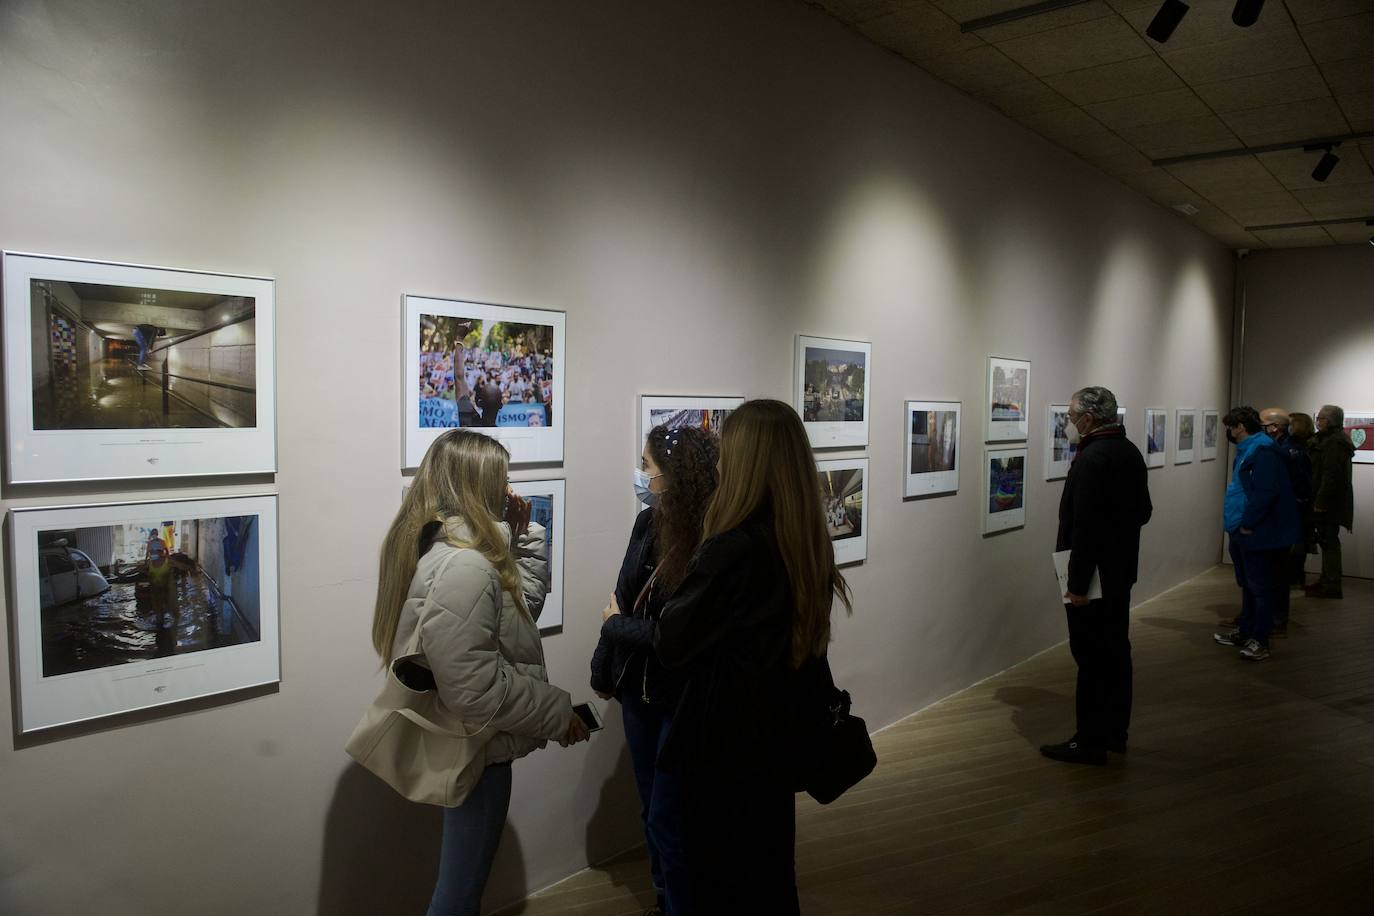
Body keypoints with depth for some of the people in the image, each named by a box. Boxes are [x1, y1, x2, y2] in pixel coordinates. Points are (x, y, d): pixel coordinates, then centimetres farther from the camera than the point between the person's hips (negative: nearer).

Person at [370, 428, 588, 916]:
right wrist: (558, 713, -20)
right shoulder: (462, 566, -27)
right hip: (475, 750, -10)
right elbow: (474, 687, -31)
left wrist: (522, 535, 3)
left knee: (463, 875, 26)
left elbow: (526, 602, 13)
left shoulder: (443, 547, 5)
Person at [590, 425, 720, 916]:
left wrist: (615, 625, -9)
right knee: (652, 811, 21)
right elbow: (621, 601, 6)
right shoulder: (648, 523, -2)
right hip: (639, 689, 7)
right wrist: (603, 672, 12)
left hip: (686, 700, -7)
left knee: (669, 821, 3)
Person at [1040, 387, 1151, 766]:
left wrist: (1077, 584, -23)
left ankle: (1090, 741, 6)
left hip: (1093, 577, -10)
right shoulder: (1130, 451, 9)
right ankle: (1116, 732, 27)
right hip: (1121, 572, 10)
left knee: (1091, 659, -2)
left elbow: (1085, 528, -26)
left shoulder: (1092, 459, -22)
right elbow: (1143, 511, 19)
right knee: (1116, 651, 16)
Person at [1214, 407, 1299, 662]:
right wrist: (1240, 524, 16)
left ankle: (1259, 640, 5)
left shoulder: (1263, 450, -18)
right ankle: (1245, 631, 29)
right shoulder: (1248, 449, 14)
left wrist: (1248, 523, -20)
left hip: (1258, 535, -11)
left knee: (1261, 587, -1)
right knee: (1248, 584, 18)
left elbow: (1265, 492, -26)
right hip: (1243, 532, 11)